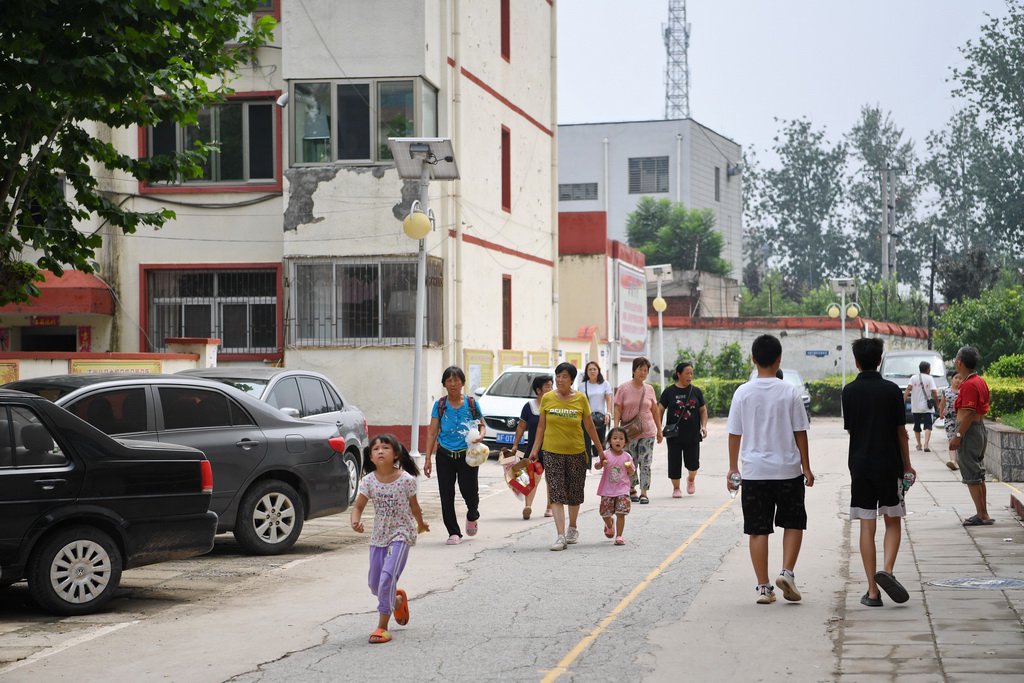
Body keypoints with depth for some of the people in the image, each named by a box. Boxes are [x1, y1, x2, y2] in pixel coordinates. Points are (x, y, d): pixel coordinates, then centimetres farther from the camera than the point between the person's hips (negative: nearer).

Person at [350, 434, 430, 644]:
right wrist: (355, 522, -24)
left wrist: (421, 524, 18)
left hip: (401, 534, -4)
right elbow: (358, 506, -3)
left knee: (387, 577, -18)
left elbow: (414, 506, 3)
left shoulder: (406, 479, -12)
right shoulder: (369, 481, -5)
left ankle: (382, 626, -10)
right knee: (375, 584, 10)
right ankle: (398, 599, 43)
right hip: (378, 536, 5)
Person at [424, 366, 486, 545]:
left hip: (467, 455, -1)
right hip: (445, 455, 1)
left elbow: (482, 425, 14)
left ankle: (472, 517, 31)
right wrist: (428, 458, -3)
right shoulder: (440, 405, 2)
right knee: (446, 495, 0)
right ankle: (454, 533, 13)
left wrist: (480, 435, -10)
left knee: (469, 492, -4)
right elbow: (432, 433, 2)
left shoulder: (471, 404, 1)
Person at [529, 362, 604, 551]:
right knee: (556, 494, -9)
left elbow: (589, 426, 6)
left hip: (576, 452, 1)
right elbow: (541, 426, 7)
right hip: (552, 452, 0)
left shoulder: (581, 399, -2)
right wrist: (535, 449, 2)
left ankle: (572, 528, 33)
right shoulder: (547, 398, 0)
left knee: (575, 494, 11)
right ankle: (561, 535, -14)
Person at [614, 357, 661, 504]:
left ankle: (644, 493, 0)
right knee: (631, 464, 6)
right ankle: (632, 490, 20)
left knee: (645, 464, -2)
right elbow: (618, 409, -3)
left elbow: (655, 411, 11)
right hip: (629, 431, -1)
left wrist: (659, 430, 13)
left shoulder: (649, 389, 5)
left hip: (647, 432, 1)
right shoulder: (624, 388, -2)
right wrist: (616, 428, -11)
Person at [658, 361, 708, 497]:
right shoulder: (669, 392, 0)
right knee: (675, 462, 1)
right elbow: (660, 410, 2)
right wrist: (659, 428, -6)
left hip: (693, 435, 1)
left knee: (693, 463, 0)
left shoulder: (696, 392, 7)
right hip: (674, 435, -1)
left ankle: (691, 479, 32)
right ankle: (676, 488, 17)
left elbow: (703, 410, 11)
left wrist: (704, 426, -3)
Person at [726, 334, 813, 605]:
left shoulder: (743, 393, -3)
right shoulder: (790, 392, -6)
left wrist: (733, 467, 13)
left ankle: (763, 587, 6)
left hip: (753, 471, 1)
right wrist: (806, 468, 7)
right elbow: (800, 432, -2)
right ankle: (787, 572, -1)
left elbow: (734, 434, 2)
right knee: (794, 523, 15)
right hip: (788, 470, -1)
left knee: (758, 530, 6)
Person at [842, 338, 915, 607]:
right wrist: (907, 465, 10)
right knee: (893, 522, 12)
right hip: (889, 465, -1)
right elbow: (901, 431, -1)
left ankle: (873, 591, 1)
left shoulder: (849, 391, 0)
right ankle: (887, 570, -12)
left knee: (867, 527, 3)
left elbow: (849, 428, 8)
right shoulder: (891, 390, -5)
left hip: (859, 465, 1)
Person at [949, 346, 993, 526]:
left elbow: (969, 413, -23)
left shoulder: (969, 385, -19)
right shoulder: (980, 381, 13)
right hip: (980, 429, 10)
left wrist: (958, 436, -22)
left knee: (972, 477, -6)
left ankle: (982, 515, -6)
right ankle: (983, 514, 20)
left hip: (969, 431, -10)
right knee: (979, 475, 15)